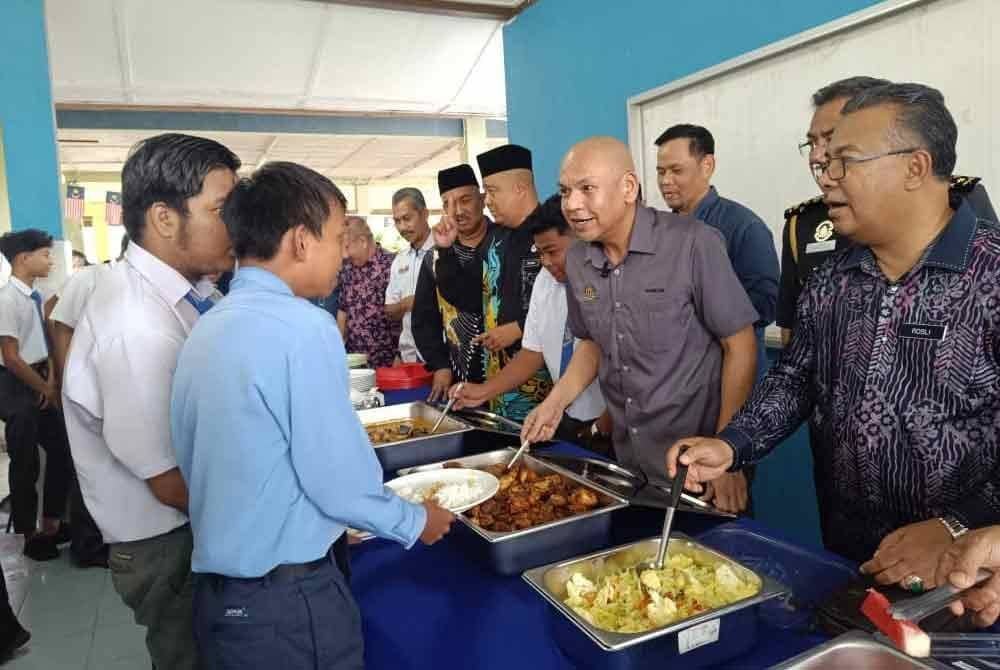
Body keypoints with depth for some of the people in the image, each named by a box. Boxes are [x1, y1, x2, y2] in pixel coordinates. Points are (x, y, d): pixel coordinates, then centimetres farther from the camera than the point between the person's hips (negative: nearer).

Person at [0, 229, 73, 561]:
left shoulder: (35, 296, 5)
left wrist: (51, 379, 0)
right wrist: (46, 388, -10)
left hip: (39, 384, 8)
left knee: (62, 451, 14)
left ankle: (51, 523, 29)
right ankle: (30, 535, 22)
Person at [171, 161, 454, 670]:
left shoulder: (207, 328, 5)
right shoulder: (304, 328, -21)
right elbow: (341, 483, -19)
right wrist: (416, 523, -1)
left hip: (218, 588, 8)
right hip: (289, 600, -7)